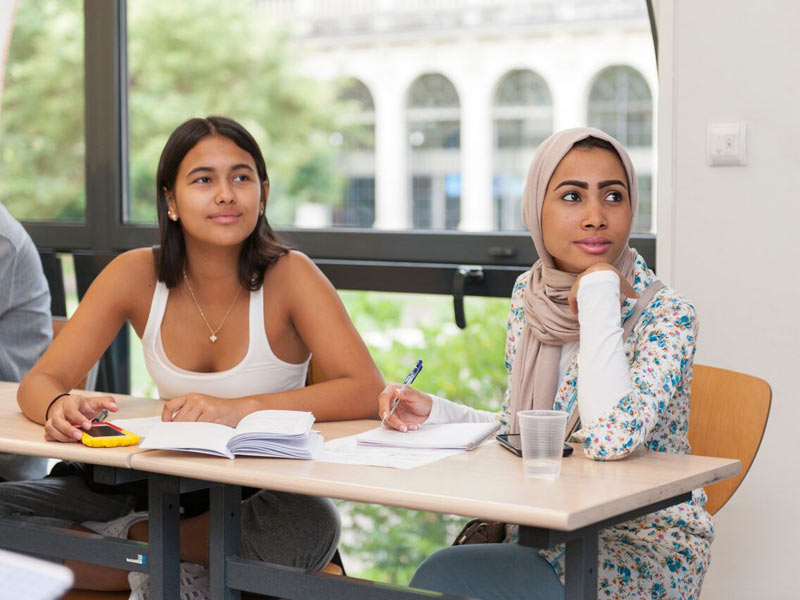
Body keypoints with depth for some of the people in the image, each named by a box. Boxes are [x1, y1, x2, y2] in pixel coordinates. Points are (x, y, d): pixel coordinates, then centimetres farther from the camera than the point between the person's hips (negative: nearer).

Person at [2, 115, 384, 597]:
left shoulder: (288, 276, -13)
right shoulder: (136, 275, -5)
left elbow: (367, 393, -21)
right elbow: (40, 382, -4)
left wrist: (238, 409, -34)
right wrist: (60, 408, -30)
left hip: (263, 496, -2)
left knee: (311, 526, -38)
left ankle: (129, 540, -15)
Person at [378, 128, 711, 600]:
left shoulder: (665, 314, -16)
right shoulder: (529, 294, 3)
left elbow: (610, 439, -35)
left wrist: (598, 290, -25)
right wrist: (436, 413, -3)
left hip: (645, 549, -6)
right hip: (547, 533, 6)